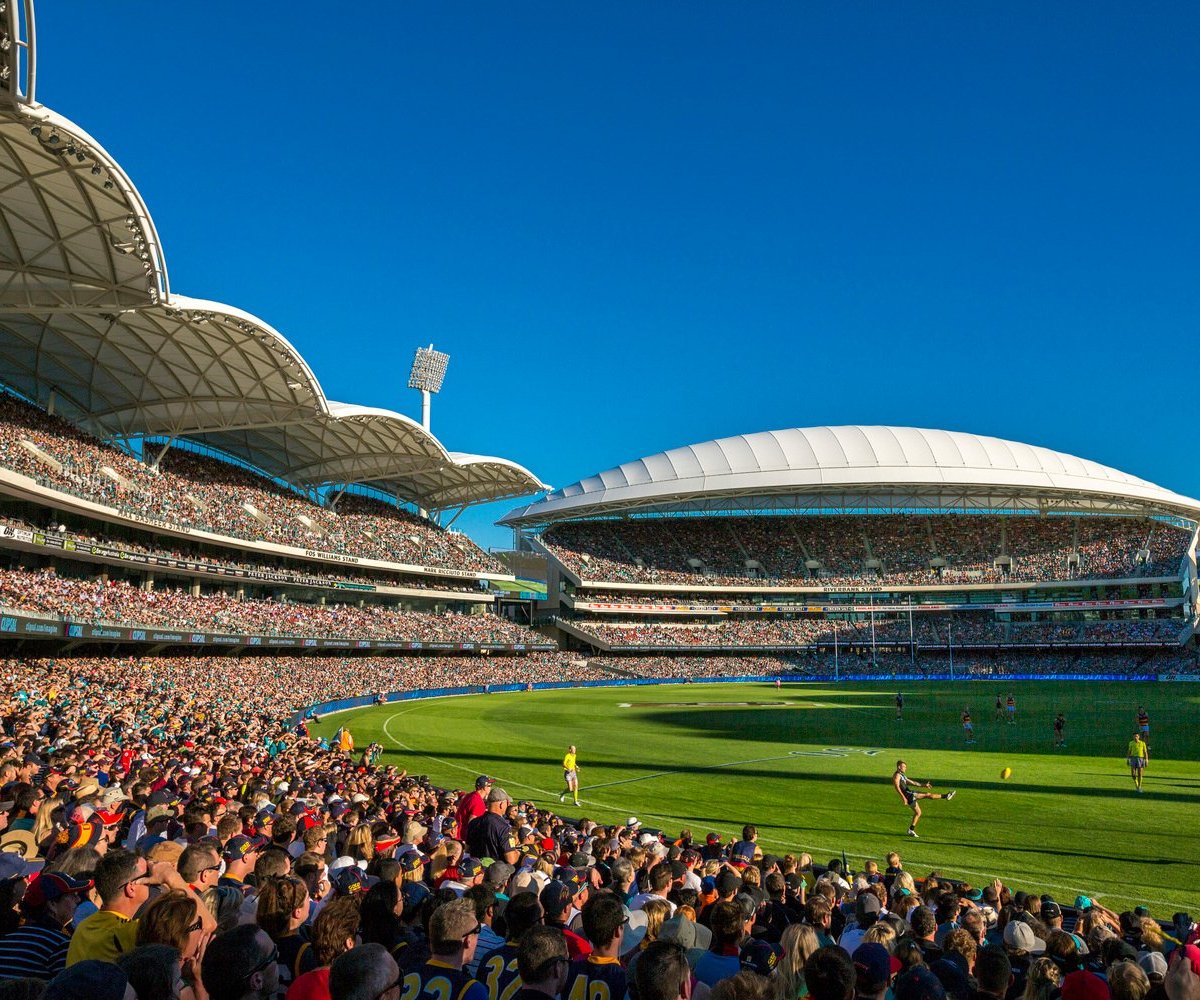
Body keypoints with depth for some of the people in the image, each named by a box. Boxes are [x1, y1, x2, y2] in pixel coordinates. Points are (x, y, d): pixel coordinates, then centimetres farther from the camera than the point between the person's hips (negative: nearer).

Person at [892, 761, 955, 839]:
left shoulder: (902, 775, 24)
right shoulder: (897, 775, -7)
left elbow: (913, 783, 26)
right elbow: (897, 787, -19)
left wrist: (924, 785, 19)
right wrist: (903, 797, -27)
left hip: (910, 795, 10)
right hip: (907, 795, -10)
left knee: (918, 812, 14)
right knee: (927, 794, -7)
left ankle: (911, 830, 16)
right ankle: (946, 796, 0)